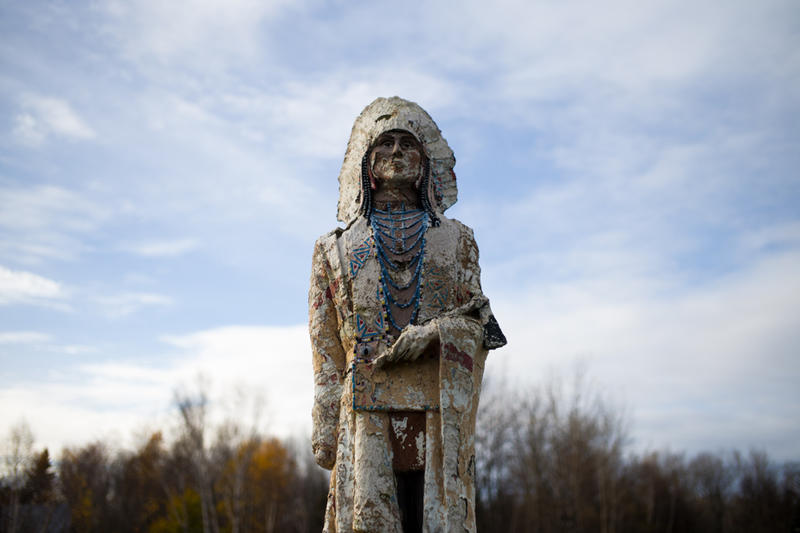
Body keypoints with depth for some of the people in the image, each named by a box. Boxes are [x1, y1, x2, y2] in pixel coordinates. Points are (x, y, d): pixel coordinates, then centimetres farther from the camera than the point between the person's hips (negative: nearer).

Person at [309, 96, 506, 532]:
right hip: (366, 412, 0)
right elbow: (327, 351, 12)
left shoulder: (456, 240, 18)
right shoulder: (335, 247, 16)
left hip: (440, 413, 0)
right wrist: (324, 429, 3)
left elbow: (476, 321, 10)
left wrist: (436, 332, -12)